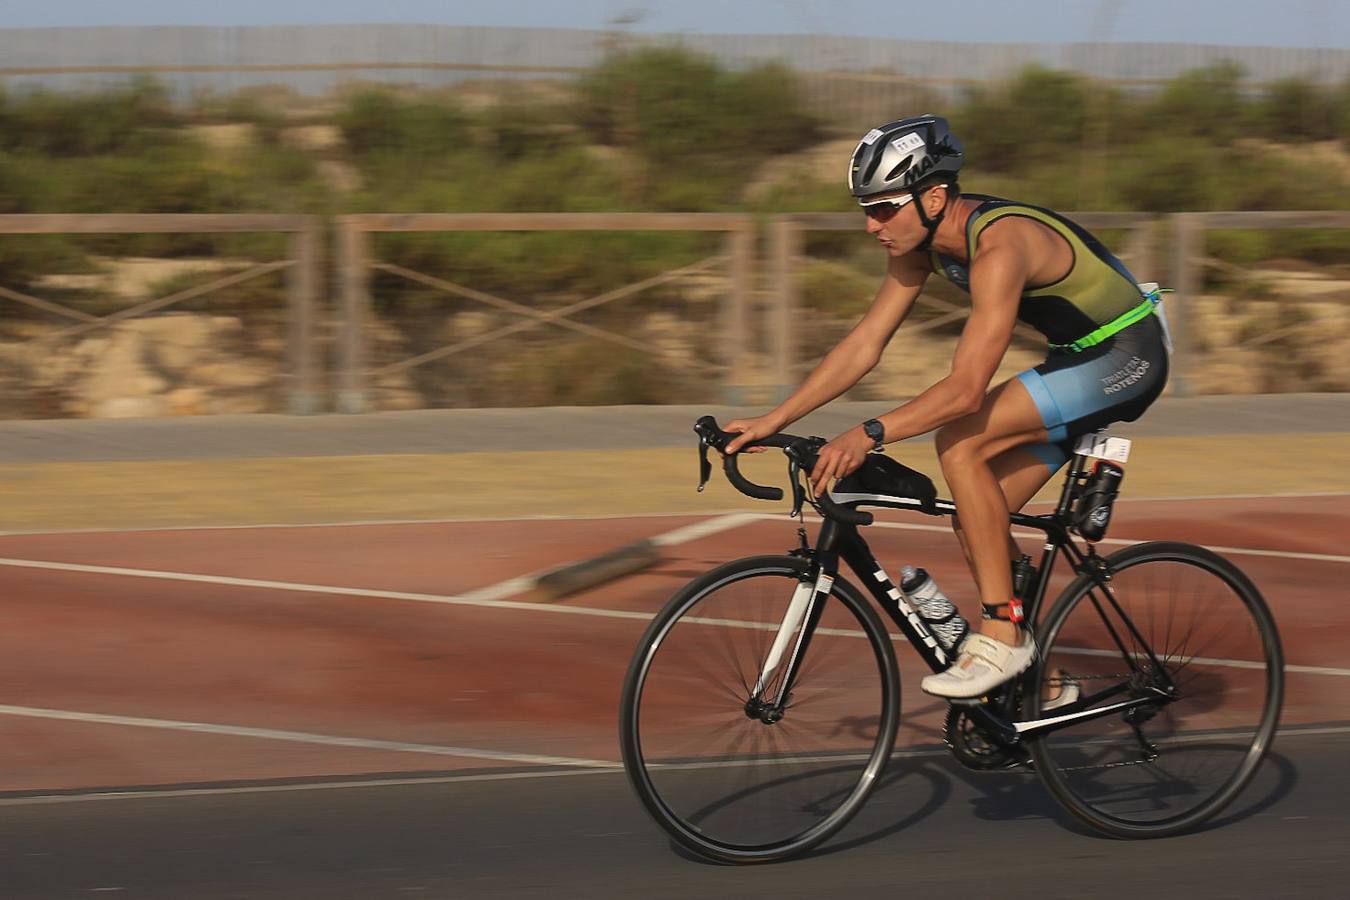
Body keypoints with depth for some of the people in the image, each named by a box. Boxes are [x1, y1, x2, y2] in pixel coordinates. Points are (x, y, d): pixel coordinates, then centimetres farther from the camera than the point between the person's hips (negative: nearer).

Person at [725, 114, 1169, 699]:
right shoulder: (919, 241, -4)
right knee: (975, 518, 3)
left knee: (959, 443, -23)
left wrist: (869, 435, -44)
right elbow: (864, 344, 0)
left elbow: (967, 389, -37)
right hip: (1076, 361, 9)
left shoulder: (999, 246, -31)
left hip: (1126, 358, -9)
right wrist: (773, 420, -6)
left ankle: (1002, 636, -18)